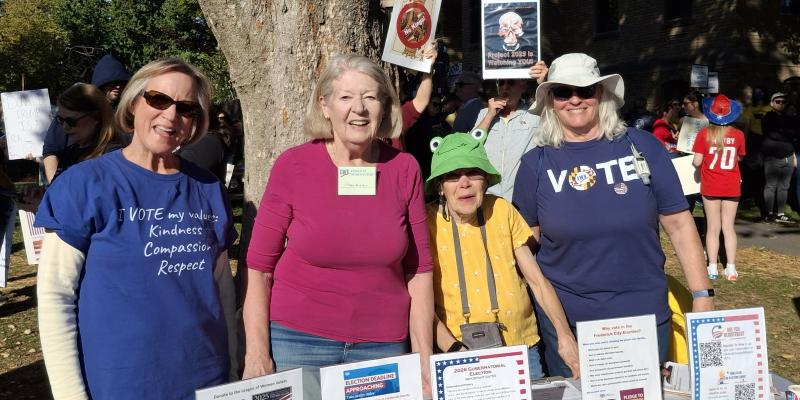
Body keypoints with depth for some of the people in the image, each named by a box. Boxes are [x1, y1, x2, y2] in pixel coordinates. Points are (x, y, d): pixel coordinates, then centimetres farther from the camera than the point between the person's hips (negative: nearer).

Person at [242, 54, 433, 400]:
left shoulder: (404, 169, -3)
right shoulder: (292, 165, -8)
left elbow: (418, 270, 1)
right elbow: (259, 266, -5)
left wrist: (424, 359, -1)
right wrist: (257, 353, -11)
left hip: (384, 346, 2)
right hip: (298, 342, -1)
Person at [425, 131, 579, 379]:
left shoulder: (502, 210, 0)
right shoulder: (427, 222, -8)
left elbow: (537, 280, 3)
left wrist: (564, 335, -7)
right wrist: (454, 349, -23)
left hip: (522, 348, 3)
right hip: (463, 353, -3)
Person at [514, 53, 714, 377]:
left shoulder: (641, 146, -4)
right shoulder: (536, 163, -2)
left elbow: (678, 224, -1)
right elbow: (526, 240, 5)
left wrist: (702, 297, -3)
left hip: (645, 314, 0)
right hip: (564, 317, 0)